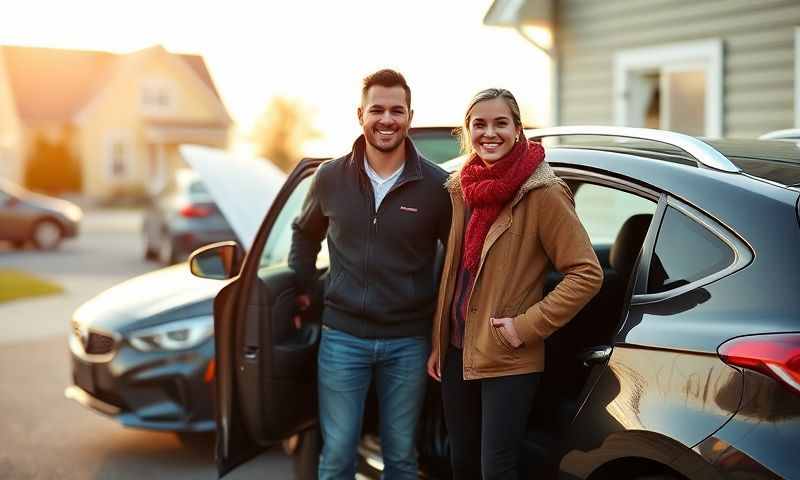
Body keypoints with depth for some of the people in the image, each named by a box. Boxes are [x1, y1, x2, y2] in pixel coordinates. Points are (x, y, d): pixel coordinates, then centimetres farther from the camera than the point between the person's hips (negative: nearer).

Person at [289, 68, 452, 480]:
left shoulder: (436, 185, -6)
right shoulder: (330, 177, -1)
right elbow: (305, 233, 17)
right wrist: (302, 288, 11)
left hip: (408, 341, 0)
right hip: (342, 336, 1)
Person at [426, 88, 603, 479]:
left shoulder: (542, 194, -13)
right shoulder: (461, 190, 6)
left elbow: (587, 274, -15)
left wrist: (527, 326, -17)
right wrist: (437, 343, 13)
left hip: (509, 360, -6)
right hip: (457, 351, 6)